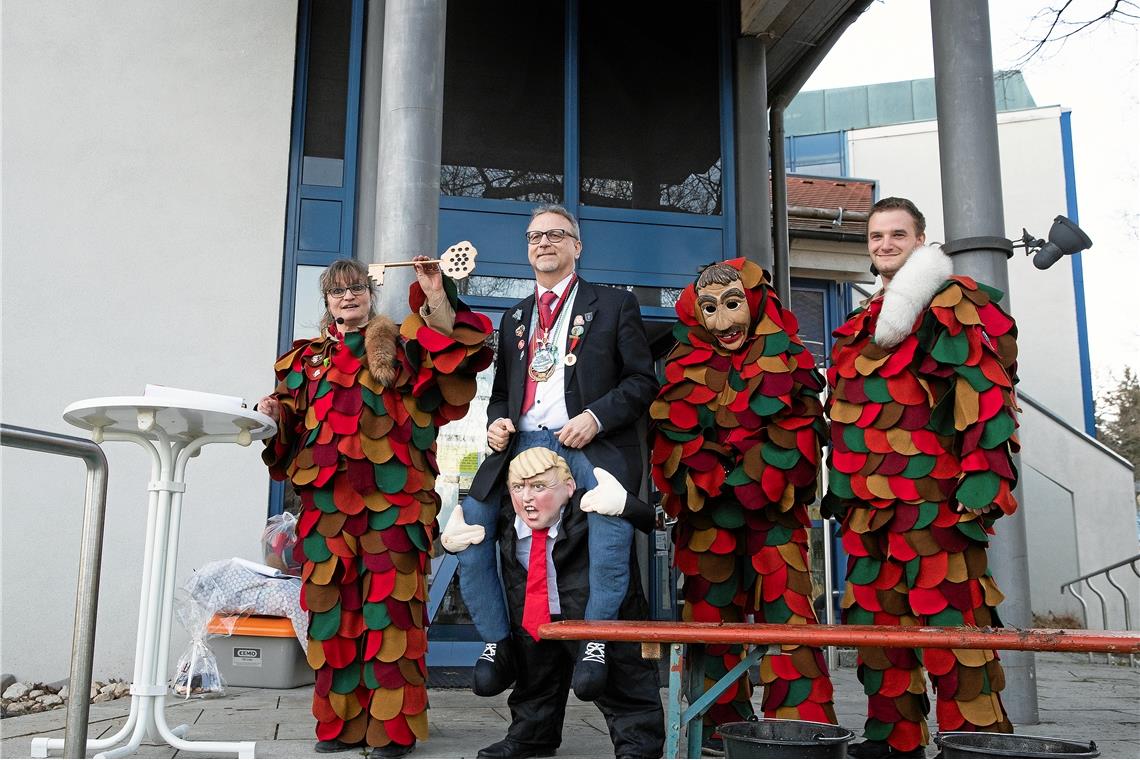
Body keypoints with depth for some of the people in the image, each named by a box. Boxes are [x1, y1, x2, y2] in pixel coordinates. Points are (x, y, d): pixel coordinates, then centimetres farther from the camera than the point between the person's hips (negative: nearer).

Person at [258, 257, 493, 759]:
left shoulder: (401, 345, 13)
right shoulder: (306, 358, 23)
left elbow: (453, 352, -3)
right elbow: (290, 427, 22)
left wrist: (437, 297, -13)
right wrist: (274, 413, 1)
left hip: (391, 495, -3)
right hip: (327, 496, 3)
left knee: (390, 601, -7)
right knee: (333, 604, 3)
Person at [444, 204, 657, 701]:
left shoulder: (614, 305, 12)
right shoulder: (514, 317, 27)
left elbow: (642, 380, 5)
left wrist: (596, 417, -12)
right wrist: (497, 422, 6)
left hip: (589, 443, -5)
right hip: (522, 443, 5)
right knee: (465, 525, -13)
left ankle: (596, 638, -23)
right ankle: (498, 641, 2)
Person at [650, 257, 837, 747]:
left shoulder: (785, 359, 4)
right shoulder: (685, 368, 8)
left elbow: (797, 432, -3)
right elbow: (672, 440, 2)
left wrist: (747, 481, -11)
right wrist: (714, 485, -10)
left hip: (774, 505, -2)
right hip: (706, 512, 2)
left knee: (784, 609, -10)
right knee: (712, 611, 3)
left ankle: (804, 723, -7)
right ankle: (722, 722, 13)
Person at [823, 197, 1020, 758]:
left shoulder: (954, 304, -2)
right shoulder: (862, 323, 23)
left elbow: (985, 393, -12)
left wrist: (982, 481, -20)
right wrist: (840, 485, 23)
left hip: (932, 496, -8)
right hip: (868, 501, 8)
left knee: (949, 621, -8)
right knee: (876, 620, 11)